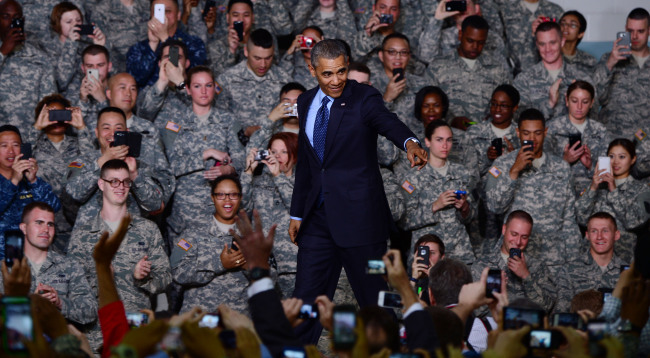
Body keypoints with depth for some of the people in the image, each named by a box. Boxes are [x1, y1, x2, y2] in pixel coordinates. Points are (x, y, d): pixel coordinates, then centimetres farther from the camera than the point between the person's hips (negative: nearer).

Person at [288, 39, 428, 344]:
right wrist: (297, 213, 17)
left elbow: (388, 122, -30)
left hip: (358, 216, -5)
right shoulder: (306, 103, 10)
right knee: (306, 298, 8)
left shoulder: (364, 98, -8)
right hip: (318, 219, 5)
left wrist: (409, 142, -52)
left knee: (374, 300, 2)